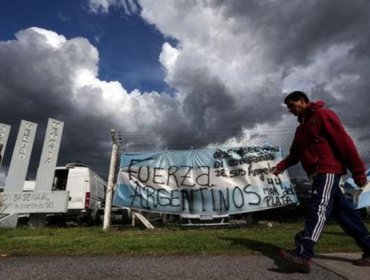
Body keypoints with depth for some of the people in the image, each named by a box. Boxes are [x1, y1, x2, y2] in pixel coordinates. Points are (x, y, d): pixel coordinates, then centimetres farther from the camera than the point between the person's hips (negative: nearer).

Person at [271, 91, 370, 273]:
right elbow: (295, 154, 17)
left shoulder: (322, 115, -6)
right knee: (342, 212, 13)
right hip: (318, 173, 9)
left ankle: (303, 256, -19)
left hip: (328, 170, -9)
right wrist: (280, 166, 2)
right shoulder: (302, 127, 21)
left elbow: (344, 142, -12)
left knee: (317, 210, -16)